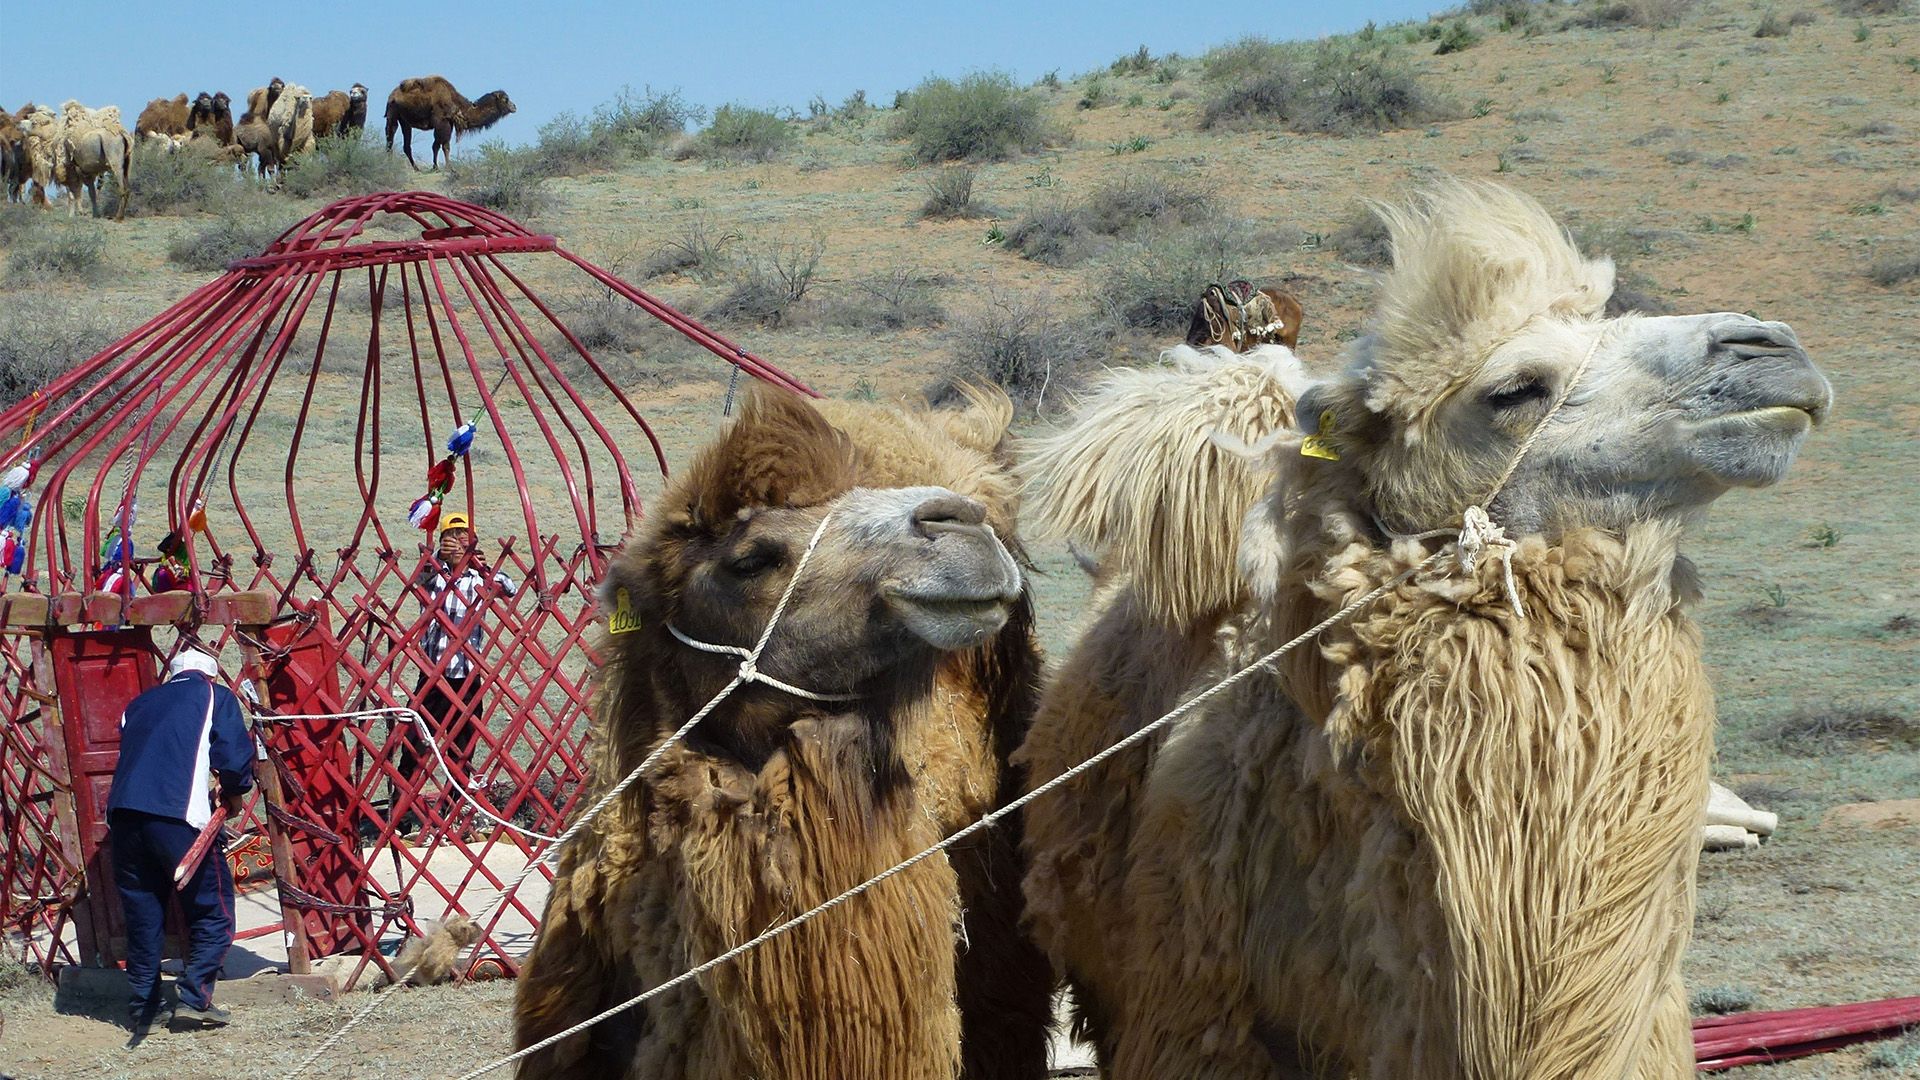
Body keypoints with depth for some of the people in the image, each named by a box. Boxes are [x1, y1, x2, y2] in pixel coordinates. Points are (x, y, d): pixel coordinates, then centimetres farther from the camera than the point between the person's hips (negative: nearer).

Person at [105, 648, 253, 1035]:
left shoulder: (140, 703, 27)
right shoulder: (214, 696, 12)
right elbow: (235, 754, 1)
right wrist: (233, 793, 20)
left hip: (122, 811, 5)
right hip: (178, 815, -5)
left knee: (142, 913, 14)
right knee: (212, 908, 5)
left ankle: (144, 1006, 15)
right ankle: (194, 998, -4)